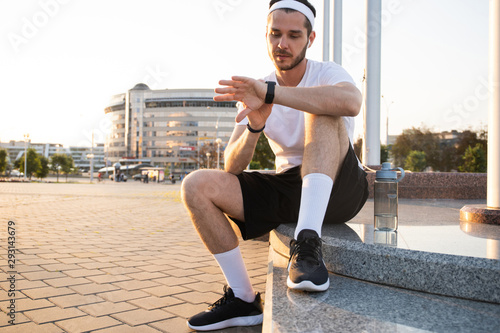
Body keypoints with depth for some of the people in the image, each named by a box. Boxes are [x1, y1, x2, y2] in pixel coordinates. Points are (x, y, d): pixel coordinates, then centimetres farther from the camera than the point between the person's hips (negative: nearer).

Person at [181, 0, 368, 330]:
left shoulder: (327, 73, -7)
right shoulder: (256, 92, 4)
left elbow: (351, 101, -36)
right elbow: (232, 168, -4)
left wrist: (269, 92, -37)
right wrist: (254, 128, -24)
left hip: (339, 189, -4)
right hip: (286, 189, 5)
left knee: (321, 110, -29)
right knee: (197, 185, -11)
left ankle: (308, 242, -36)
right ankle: (243, 299, -4)